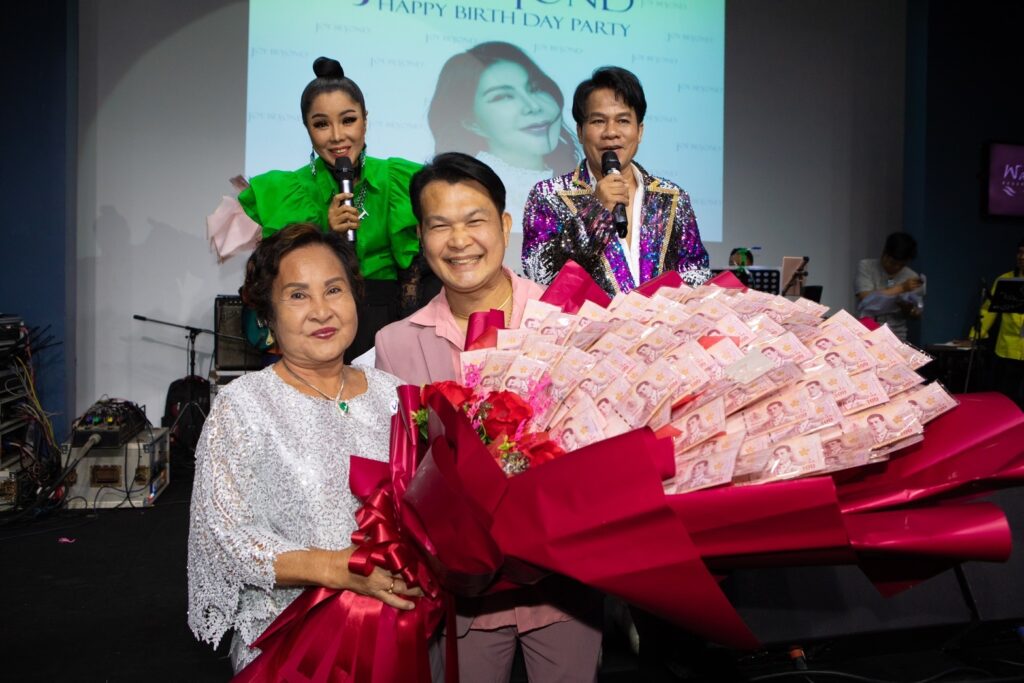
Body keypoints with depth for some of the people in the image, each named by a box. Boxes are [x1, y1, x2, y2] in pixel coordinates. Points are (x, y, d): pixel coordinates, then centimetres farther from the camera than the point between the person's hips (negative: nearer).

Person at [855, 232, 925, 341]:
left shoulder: (913, 278, 3)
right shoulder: (866, 267, -3)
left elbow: (918, 313, 12)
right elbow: (866, 299, -16)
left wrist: (909, 310, -10)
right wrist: (901, 288, -16)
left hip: (896, 338, 2)